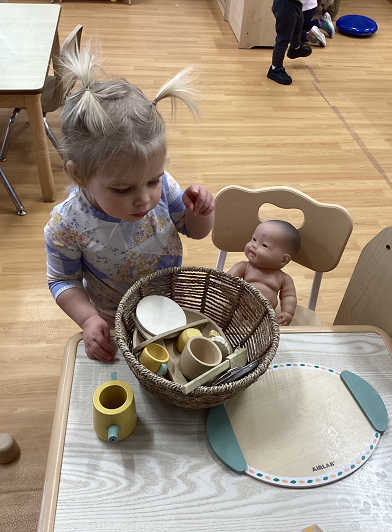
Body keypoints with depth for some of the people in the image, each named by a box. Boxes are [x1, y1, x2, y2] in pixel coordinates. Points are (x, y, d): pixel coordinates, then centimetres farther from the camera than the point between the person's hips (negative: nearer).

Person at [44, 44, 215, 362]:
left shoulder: (161, 186, -26)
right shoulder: (66, 226, -32)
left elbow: (195, 231, -9)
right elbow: (63, 280, -15)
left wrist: (201, 210, -31)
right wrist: (89, 319, -30)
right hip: (114, 326, -2)